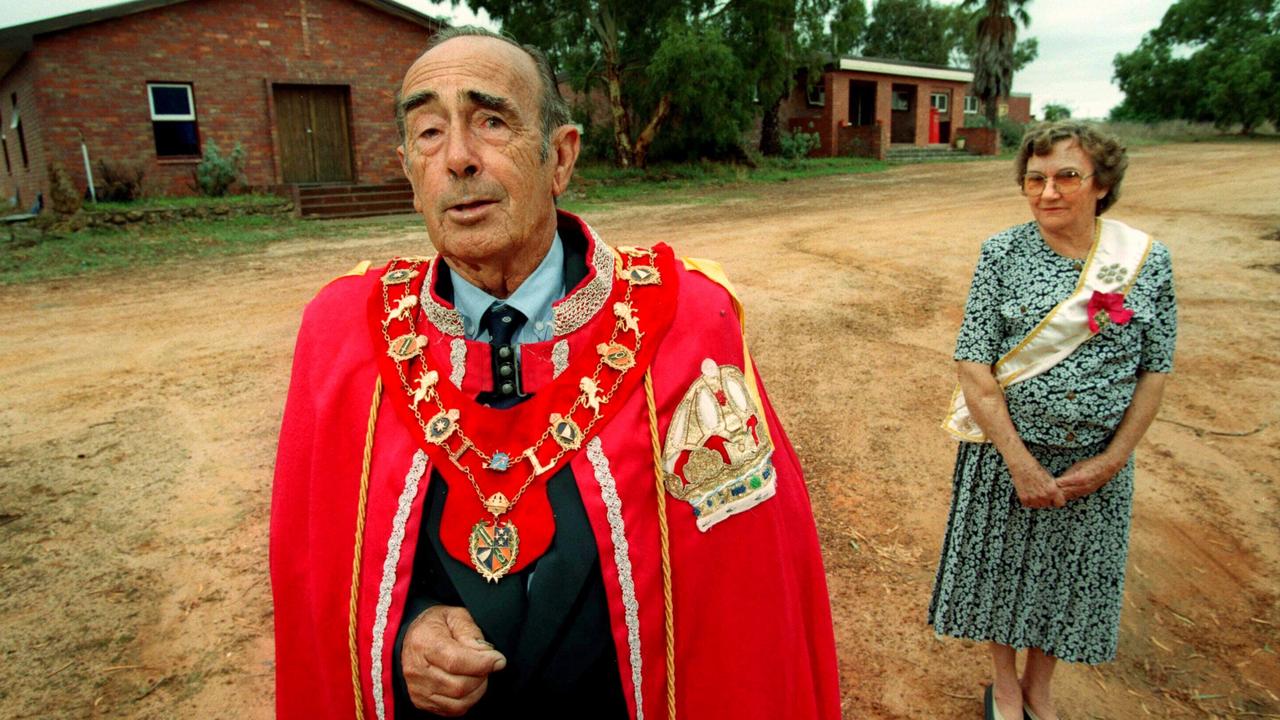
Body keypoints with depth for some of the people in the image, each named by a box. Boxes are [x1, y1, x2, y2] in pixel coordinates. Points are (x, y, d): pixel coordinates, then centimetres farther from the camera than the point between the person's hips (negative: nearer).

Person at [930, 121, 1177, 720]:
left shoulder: (1147, 259, -5)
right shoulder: (1003, 254, -10)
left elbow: (1155, 370, 0)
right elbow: (973, 365, -14)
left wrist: (1111, 460, -8)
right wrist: (1021, 462, -18)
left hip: (1095, 462, 2)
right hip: (1005, 450, -1)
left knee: (1068, 576, 17)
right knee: (1001, 565, 14)